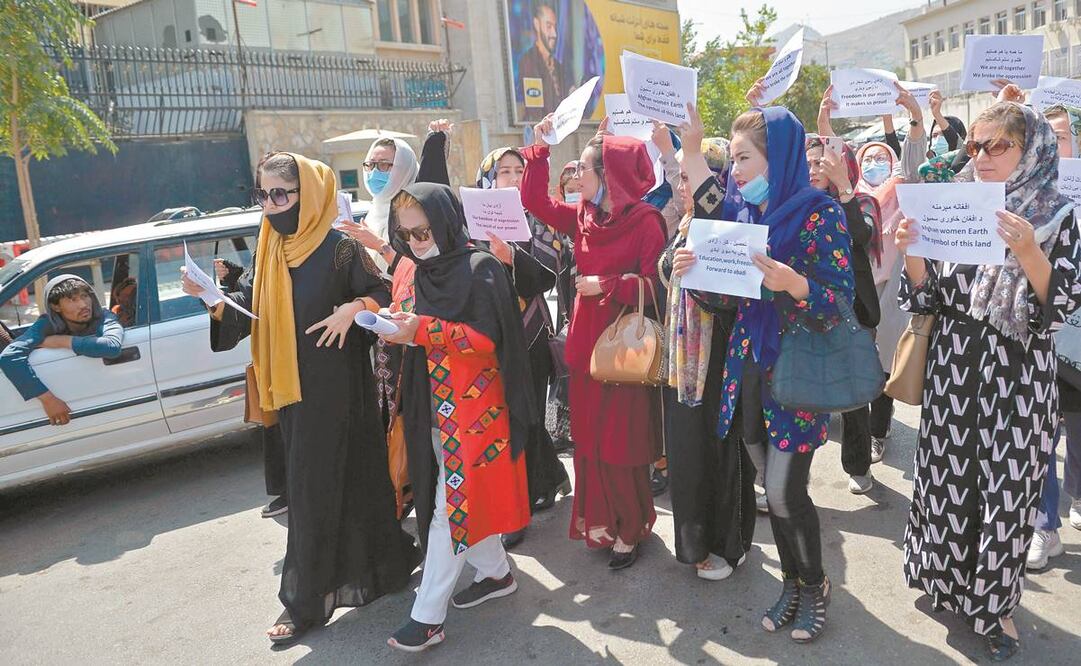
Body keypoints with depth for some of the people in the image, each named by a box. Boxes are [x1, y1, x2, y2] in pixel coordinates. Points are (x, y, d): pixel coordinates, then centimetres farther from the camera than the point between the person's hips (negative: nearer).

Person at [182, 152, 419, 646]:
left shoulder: (339, 247, -10)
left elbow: (382, 296, -7)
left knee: (316, 489, -1)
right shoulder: (268, 252, 9)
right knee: (308, 484, 13)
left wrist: (353, 309, -25)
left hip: (336, 387, -7)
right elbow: (247, 308, 4)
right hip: (293, 388, 7)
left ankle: (307, 599, 11)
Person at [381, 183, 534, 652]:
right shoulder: (408, 274, 10)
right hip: (431, 406, 7)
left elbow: (487, 339, -17)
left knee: (452, 504, -3)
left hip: (471, 406, -7)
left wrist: (425, 330, -26)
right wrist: (395, 329, -6)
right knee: (465, 496, 15)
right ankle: (496, 573, 35)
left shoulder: (480, 268, -11)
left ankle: (428, 617, 4)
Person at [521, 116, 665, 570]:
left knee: (621, 442, 2)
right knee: (589, 438, 13)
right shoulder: (583, 216, 7)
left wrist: (607, 286, -16)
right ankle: (600, 522, 29)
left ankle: (629, 529, 20)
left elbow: (655, 284, -18)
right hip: (587, 343, 7)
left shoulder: (645, 221, -13)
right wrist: (539, 149, 8)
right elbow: (536, 202, 12)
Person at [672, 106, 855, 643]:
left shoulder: (820, 213, -10)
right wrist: (693, 271, -10)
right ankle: (792, 582, 32)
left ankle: (815, 584, 24)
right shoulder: (738, 212, 6)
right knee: (772, 486, 13)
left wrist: (791, 283, -33)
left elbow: (840, 302, -15)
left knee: (784, 490, -3)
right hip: (748, 364, 6)